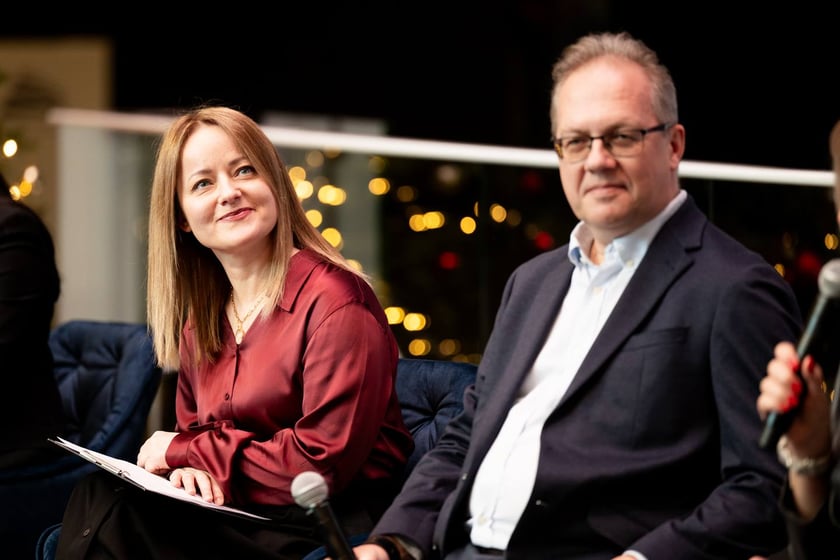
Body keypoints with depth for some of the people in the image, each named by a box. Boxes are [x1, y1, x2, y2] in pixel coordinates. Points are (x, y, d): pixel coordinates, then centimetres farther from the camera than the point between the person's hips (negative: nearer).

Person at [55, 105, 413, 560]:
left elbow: (323, 463, -17)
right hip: (236, 508, 7)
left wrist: (184, 451, -8)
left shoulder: (335, 302, -13)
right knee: (100, 495, -19)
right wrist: (191, 468, -7)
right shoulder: (202, 318, 12)